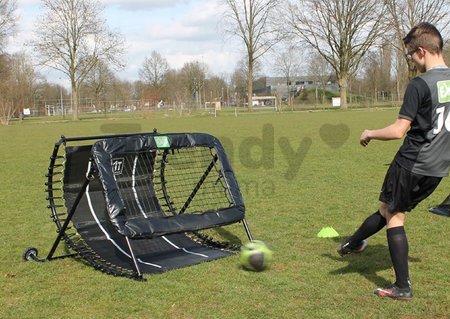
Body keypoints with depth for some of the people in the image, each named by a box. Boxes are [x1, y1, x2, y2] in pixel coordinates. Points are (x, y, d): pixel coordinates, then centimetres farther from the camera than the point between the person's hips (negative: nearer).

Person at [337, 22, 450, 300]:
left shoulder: (420, 85, -19)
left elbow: (398, 131, -21)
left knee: (393, 215, 10)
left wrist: (369, 134, -3)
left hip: (412, 163, -7)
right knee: (392, 209, 21)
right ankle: (355, 242, 37)